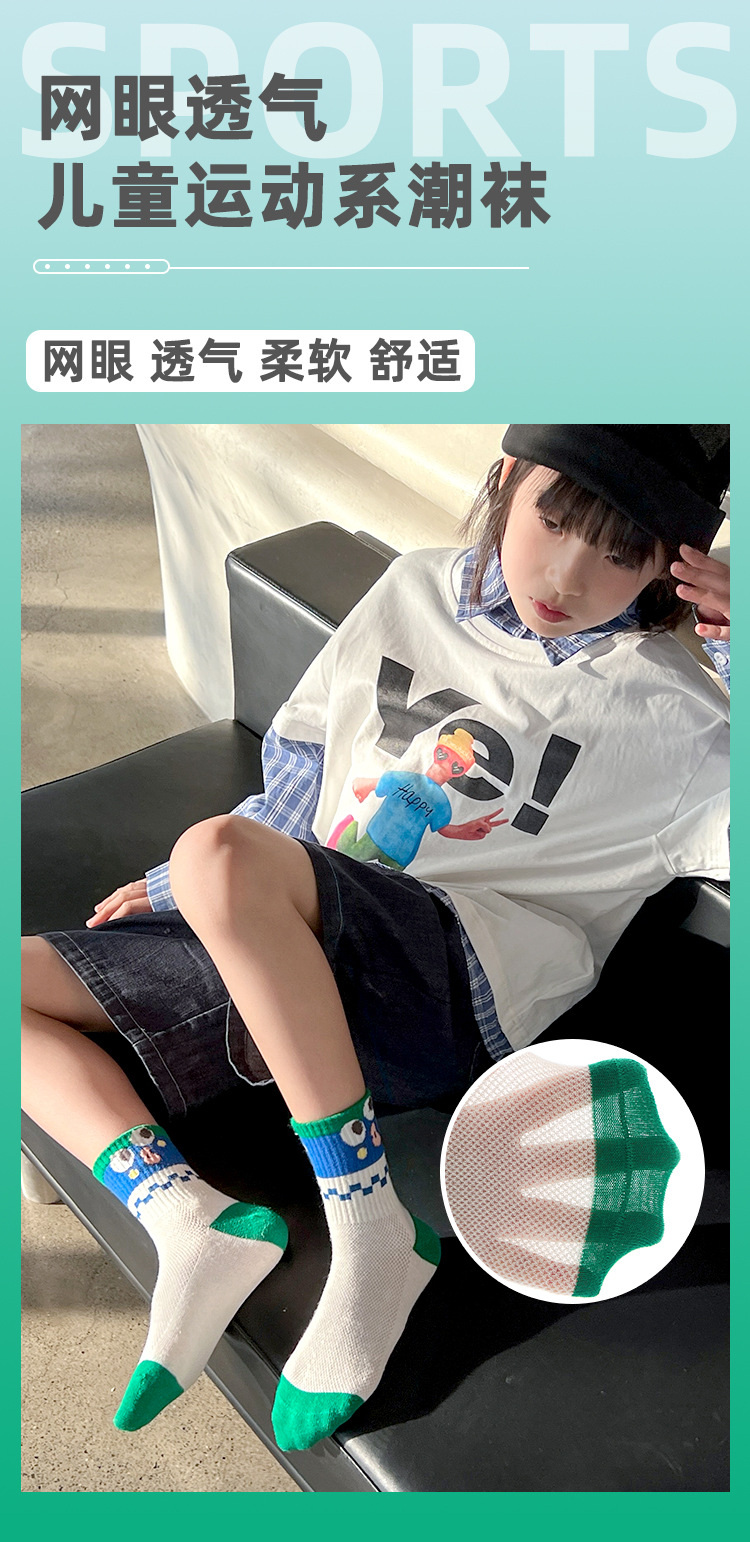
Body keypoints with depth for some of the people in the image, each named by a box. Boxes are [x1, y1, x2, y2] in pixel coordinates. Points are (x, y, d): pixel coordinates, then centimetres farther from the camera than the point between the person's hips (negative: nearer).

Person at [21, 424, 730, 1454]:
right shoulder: (418, 593, 10)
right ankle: (194, 1220, -9)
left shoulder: (671, 720, -5)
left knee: (222, 855, -36)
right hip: (276, 949, 7)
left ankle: (374, 1238, -24)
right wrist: (186, 889, 19)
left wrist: (738, 655, -16)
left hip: (453, 979, -6)